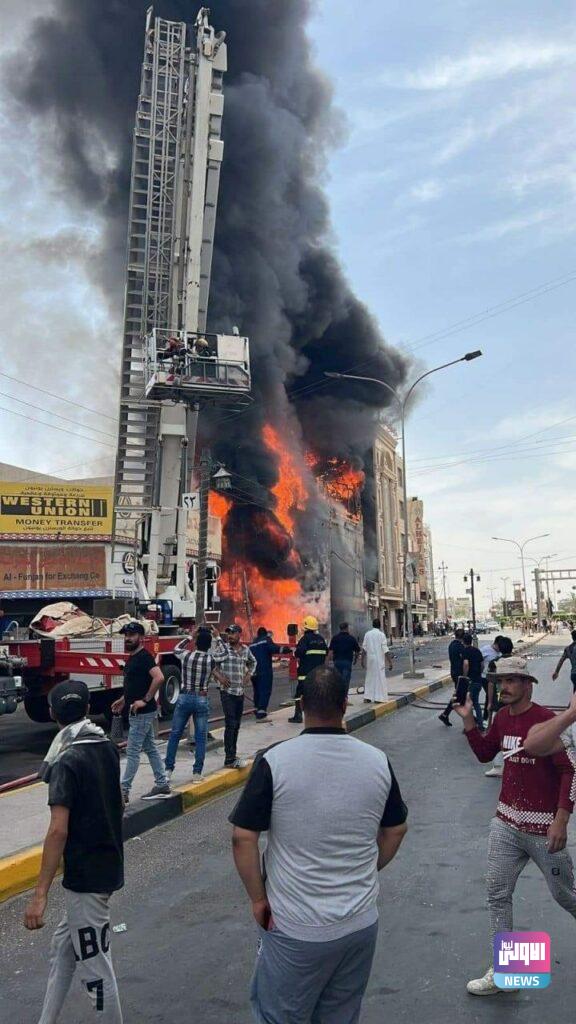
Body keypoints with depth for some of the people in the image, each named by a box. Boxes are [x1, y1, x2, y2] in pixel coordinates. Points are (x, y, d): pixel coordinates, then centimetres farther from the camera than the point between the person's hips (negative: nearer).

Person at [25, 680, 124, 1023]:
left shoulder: (67, 762, -20)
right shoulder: (108, 747, 2)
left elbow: (58, 830, -25)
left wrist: (40, 894, -23)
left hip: (86, 876, -8)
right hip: (110, 864, 8)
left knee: (95, 965, 6)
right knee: (64, 945, 22)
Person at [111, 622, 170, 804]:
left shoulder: (144, 656, -17)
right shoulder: (132, 658, 13)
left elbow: (159, 678, -30)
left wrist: (145, 700, -25)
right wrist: (124, 700, 16)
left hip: (142, 713, -10)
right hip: (138, 713, 10)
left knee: (132, 751, -4)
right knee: (151, 748, 14)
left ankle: (123, 791, 3)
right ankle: (162, 785, 21)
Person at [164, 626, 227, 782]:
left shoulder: (186, 656, -8)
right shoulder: (212, 660, -9)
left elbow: (176, 649, 17)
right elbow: (223, 653, 13)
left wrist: (190, 637, 19)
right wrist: (217, 637, 21)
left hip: (184, 698, 1)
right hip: (202, 700, -1)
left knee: (175, 735, 11)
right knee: (200, 738, 8)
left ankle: (168, 770, 14)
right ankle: (197, 773, 8)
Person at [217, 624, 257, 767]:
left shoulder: (245, 649, 7)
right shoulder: (223, 648, -8)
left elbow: (253, 662, 27)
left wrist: (248, 674, 14)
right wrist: (219, 676, -11)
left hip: (240, 692, 6)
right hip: (227, 692, -6)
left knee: (236, 725, 12)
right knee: (230, 724, -9)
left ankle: (232, 755, 22)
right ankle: (229, 759, -7)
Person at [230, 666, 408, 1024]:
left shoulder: (274, 761, -17)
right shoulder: (378, 760, -6)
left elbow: (243, 838, -14)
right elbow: (396, 830, 6)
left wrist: (259, 899, -1)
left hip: (295, 927, -4)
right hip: (361, 924, 4)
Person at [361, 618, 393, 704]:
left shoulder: (367, 634, 3)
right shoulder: (381, 634, -8)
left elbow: (364, 648, 4)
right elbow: (385, 649, -11)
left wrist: (363, 660, 11)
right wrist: (390, 661, -7)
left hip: (369, 659, 4)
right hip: (379, 659, -4)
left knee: (369, 677, 12)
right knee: (379, 677, 3)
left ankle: (367, 697, 11)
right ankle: (378, 698, 2)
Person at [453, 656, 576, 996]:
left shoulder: (546, 720, -19)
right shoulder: (502, 718, 3)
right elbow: (485, 753, 15)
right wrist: (468, 720, 3)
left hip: (543, 828, -6)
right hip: (506, 823, 6)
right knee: (498, 894, 9)